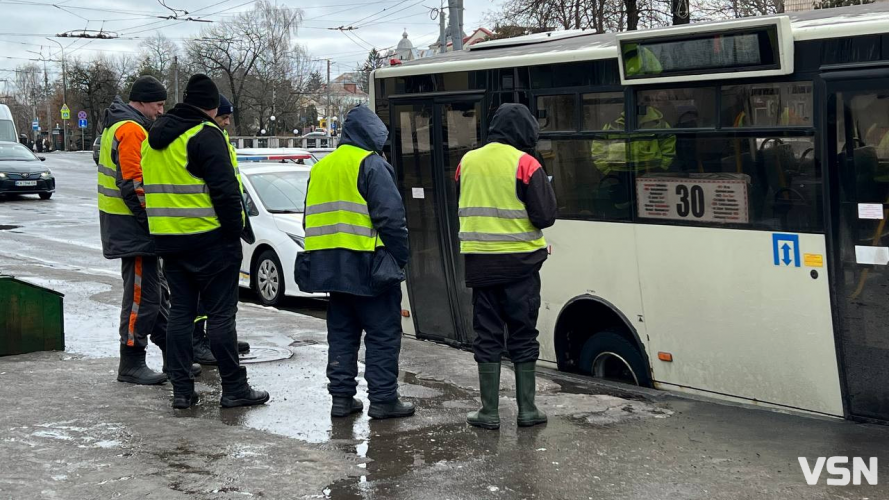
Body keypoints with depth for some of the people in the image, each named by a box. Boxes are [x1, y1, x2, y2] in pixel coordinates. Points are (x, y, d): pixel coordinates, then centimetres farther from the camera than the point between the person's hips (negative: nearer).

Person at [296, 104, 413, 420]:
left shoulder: (320, 168, 17)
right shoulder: (370, 163, -8)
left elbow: (313, 218, 21)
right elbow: (391, 216, -15)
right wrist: (400, 257, -7)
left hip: (330, 265, 7)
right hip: (367, 265, -7)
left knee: (341, 332, 13)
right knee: (383, 333, -1)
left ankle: (341, 396, 14)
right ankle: (383, 399, 0)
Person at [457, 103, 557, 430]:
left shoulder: (468, 162, 6)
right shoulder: (524, 164, -10)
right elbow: (546, 216, -12)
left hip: (479, 262, 3)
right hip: (519, 263, -3)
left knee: (487, 336, 8)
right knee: (523, 337, 7)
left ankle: (489, 412, 8)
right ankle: (527, 409, 11)